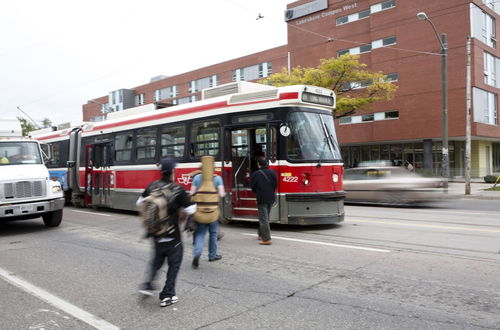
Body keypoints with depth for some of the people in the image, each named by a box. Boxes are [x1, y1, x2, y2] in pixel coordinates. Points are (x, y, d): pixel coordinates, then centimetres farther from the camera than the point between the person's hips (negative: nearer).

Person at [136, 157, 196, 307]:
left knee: (157, 258, 27)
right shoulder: (178, 190, -18)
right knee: (174, 263, 11)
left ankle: (148, 284, 15)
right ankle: (167, 296, 14)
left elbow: (140, 203, 6)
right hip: (172, 236, -5)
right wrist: (189, 199, 5)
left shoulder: (152, 186, -4)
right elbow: (190, 210, -13)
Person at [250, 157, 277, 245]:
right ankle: (261, 235, 33)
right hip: (271, 198, 5)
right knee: (265, 217, 20)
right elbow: (275, 185, 7)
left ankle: (267, 239, -8)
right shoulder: (272, 173, 2)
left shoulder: (255, 174, -10)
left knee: (263, 219, -3)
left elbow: (252, 187, -1)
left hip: (262, 198, -5)